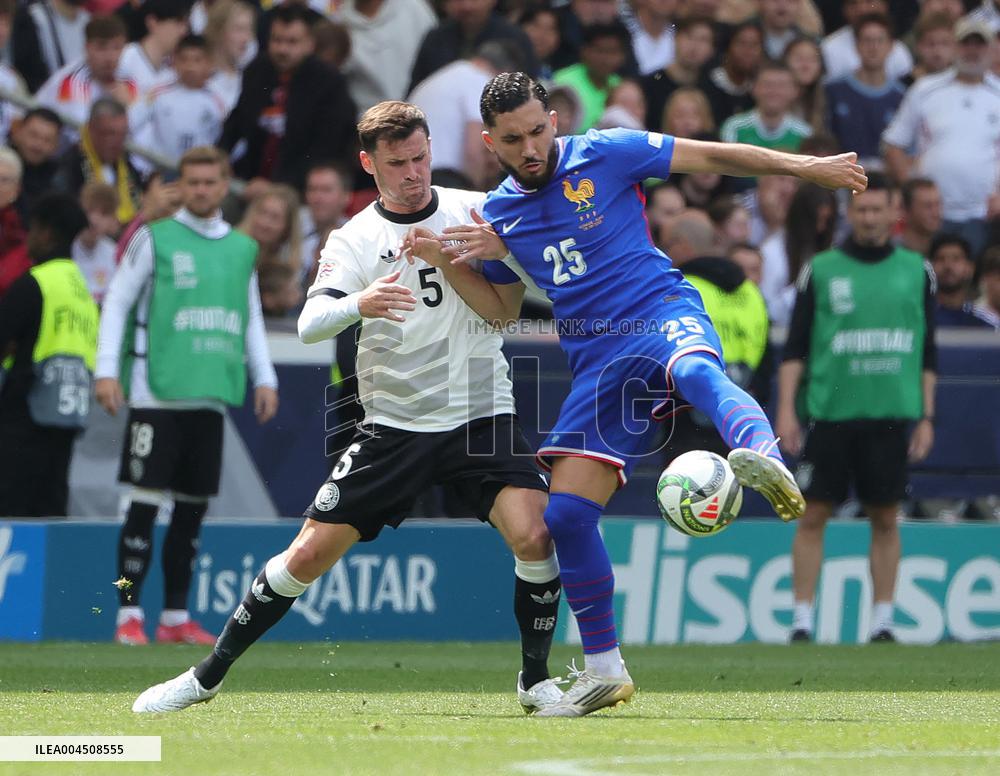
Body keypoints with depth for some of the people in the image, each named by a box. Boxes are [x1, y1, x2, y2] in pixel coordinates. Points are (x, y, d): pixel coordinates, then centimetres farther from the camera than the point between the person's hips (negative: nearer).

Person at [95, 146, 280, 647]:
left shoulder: (242, 249, 14)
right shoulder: (154, 239, 1)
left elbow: (251, 319, 22)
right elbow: (117, 302, 0)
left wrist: (264, 379, 13)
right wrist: (107, 371, -8)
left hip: (211, 396, 5)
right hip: (156, 395, -5)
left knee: (193, 507, 6)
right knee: (146, 502, -8)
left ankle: (175, 617, 12)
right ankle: (129, 614, -4)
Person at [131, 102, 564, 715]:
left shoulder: (476, 211, 1)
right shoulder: (355, 240, -1)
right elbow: (309, 325, -16)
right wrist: (359, 303, -38)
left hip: (480, 415, 0)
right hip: (394, 426, 0)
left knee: (534, 535, -22)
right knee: (310, 554, -3)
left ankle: (536, 679, -1)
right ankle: (207, 677, 13)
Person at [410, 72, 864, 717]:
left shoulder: (604, 154, -1)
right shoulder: (497, 212, 12)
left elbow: (713, 157, 4)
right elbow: (501, 310, 23)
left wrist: (805, 166, -1)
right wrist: (462, 263, 4)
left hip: (662, 313, -5)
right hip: (597, 361, 5)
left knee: (696, 369, -42)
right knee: (565, 514, -4)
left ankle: (765, 457, -73)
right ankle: (603, 669, 9)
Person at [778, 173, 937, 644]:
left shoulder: (916, 272, 11)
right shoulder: (821, 271, 6)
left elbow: (927, 354, 14)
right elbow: (795, 347, 4)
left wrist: (926, 417, 9)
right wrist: (786, 409, -4)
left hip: (890, 416, 1)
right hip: (830, 412, -1)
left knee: (885, 518, 2)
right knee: (813, 516, -3)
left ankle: (883, 622, 8)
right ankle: (802, 622, 2)